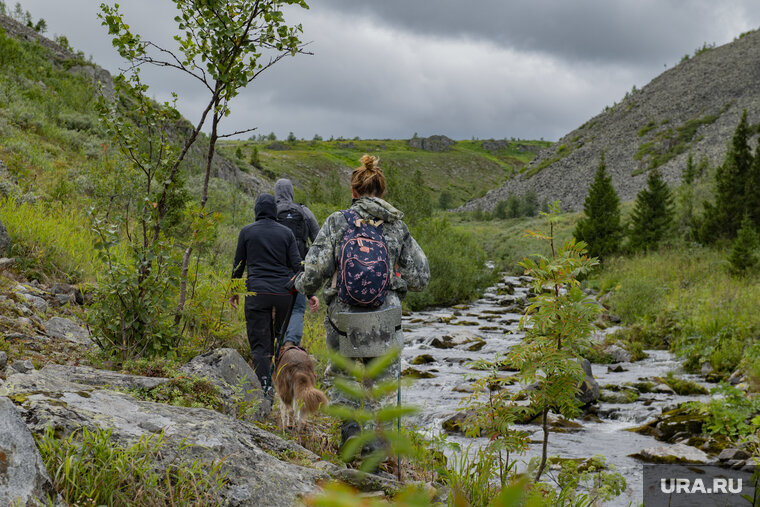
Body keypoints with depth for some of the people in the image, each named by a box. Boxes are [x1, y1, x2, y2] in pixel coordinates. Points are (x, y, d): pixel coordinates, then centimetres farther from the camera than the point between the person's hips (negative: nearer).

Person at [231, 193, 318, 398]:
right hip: (283, 293, 2)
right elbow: (297, 265, 0)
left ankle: (265, 388, -16)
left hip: (257, 292, -2)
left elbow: (238, 265, 9)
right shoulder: (286, 232, 6)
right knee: (276, 337, 16)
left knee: (259, 344, -3)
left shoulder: (247, 231, 4)